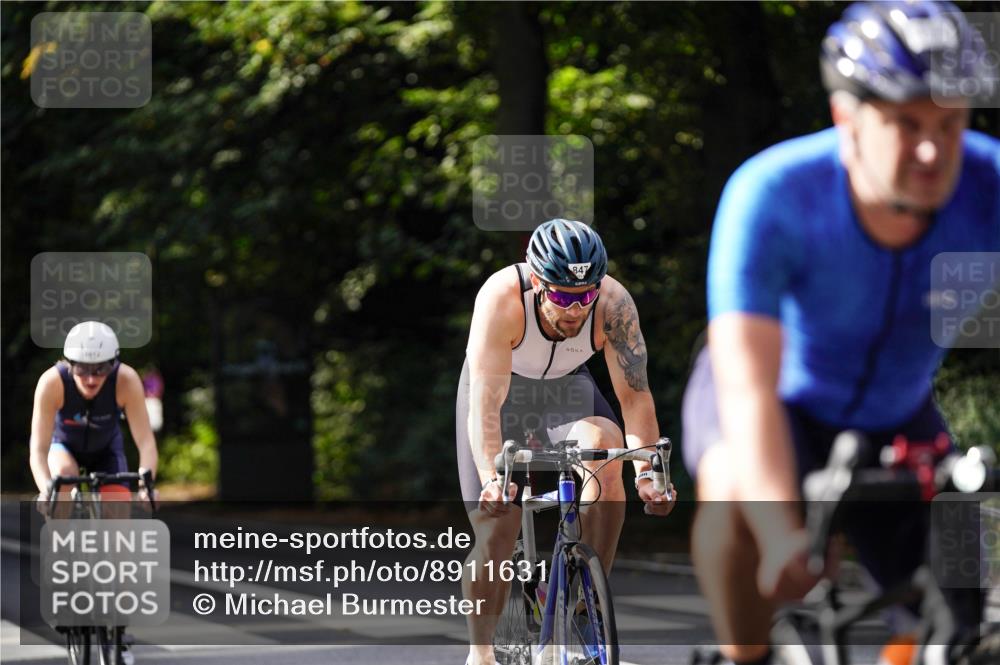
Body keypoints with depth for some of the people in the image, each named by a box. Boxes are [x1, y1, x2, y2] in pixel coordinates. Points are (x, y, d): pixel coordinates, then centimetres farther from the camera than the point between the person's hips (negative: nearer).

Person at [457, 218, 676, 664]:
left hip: (567, 390, 2)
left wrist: (647, 472, -39)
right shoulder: (502, 299, -36)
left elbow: (634, 393, -26)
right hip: (502, 390, -1)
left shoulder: (614, 304, -29)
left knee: (607, 454, -30)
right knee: (497, 531, -9)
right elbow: (485, 403, -39)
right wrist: (491, 478, -52)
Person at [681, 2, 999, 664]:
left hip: (896, 417, 3)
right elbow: (749, 386, -42)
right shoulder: (769, 195, -34)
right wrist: (783, 537, -57)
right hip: (780, 404, -3)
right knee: (737, 490, -37)